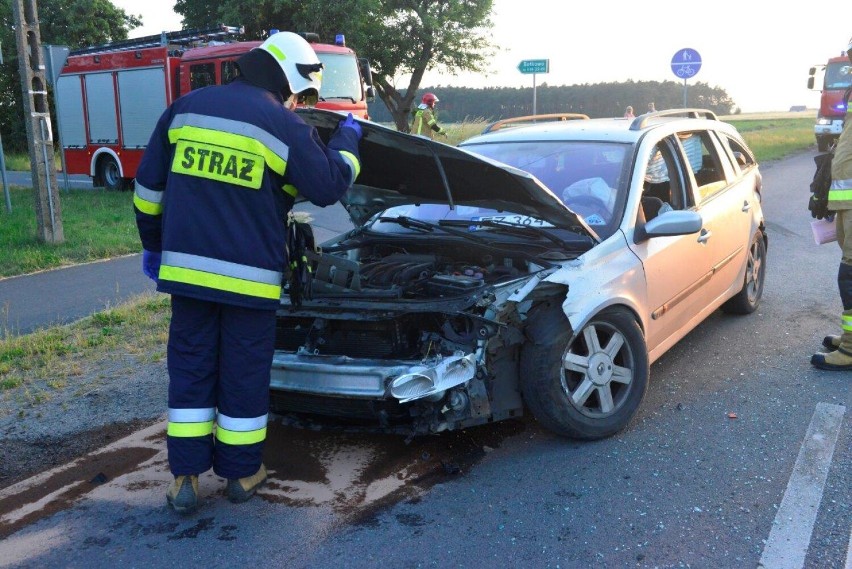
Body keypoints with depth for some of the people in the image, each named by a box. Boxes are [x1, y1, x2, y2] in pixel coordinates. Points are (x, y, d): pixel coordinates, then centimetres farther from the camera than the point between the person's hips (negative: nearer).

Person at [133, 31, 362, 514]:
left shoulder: (185, 109, 9)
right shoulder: (284, 126, -6)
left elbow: (149, 186, 11)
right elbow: (331, 186, 1)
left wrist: (153, 245, 22)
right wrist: (348, 138, 18)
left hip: (187, 268, 4)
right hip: (249, 276, -4)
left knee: (191, 369, 12)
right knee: (244, 373, 9)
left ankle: (186, 478, 16)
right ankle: (242, 473, 23)